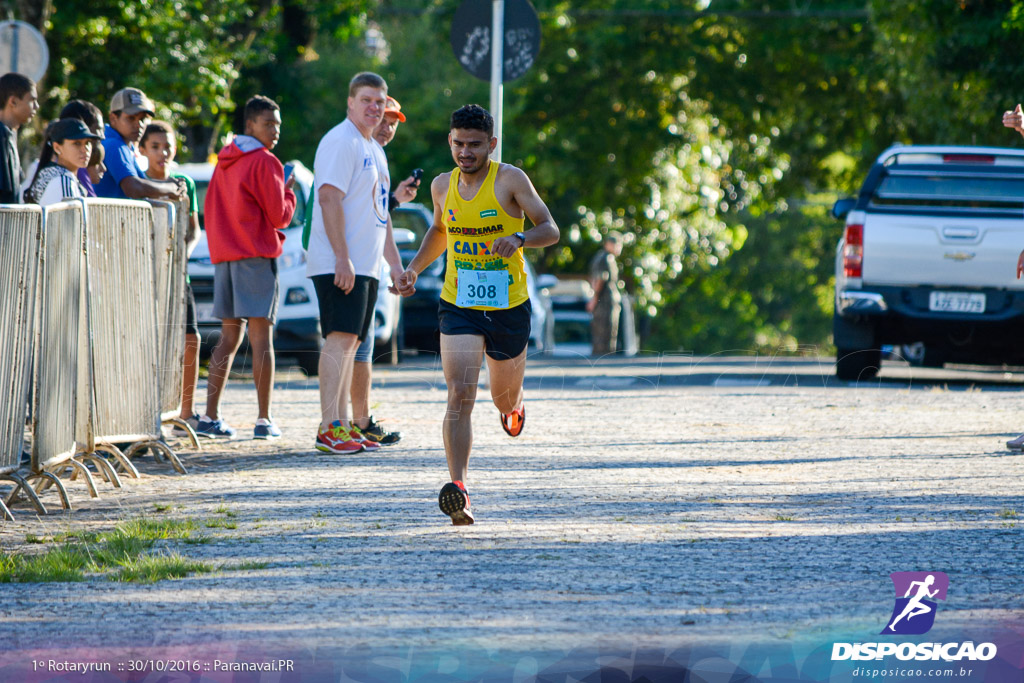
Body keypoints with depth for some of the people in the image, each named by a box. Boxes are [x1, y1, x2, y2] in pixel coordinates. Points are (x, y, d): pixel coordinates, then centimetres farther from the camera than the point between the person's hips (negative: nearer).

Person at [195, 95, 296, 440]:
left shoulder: (224, 161, 15)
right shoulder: (265, 162, -8)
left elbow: (210, 210, 18)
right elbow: (279, 216, -9)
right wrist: (289, 192, 7)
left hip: (224, 256, 7)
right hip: (257, 256, -7)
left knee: (229, 337, 9)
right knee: (261, 337, -5)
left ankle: (210, 417, 1)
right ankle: (264, 420, -7)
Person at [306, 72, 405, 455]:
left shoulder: (374, 150, 22)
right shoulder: (340, 142, -9)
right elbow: (330, 198, -18)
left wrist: (395, 264, 23)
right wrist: (342, 258, -24)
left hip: (365, 265, 10)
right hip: (339, 264, -10)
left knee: (350, 342, 9)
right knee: (340, 337, -15)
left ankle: (343, 426, 10)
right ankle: (329, 428, -19)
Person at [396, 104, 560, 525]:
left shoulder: (509, 180, -9)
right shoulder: (443, 186, 3)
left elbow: (550, 230, -11)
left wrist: (519, 239, -31)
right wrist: (415, 268, 10)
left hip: (509, 307, -1)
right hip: (459, 306, 1)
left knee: (504, 400, 17)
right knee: (460, 395, -19)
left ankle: (513, 403, 58)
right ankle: (458, 489, -28)